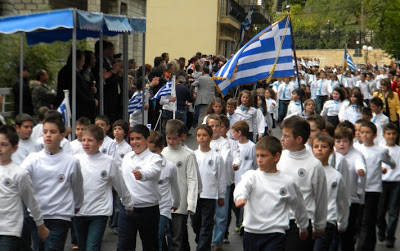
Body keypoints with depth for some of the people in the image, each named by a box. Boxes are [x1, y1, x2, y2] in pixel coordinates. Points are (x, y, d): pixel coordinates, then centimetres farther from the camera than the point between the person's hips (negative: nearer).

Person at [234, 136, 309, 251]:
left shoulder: (287, 182, 0)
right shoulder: (251, 176, 1)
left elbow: (299, 206, 15)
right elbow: (241, 187, -21)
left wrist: (303, 228, 27)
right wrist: (240, 197, -45)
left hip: (275, 235, -2)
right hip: (251, 233, 2)